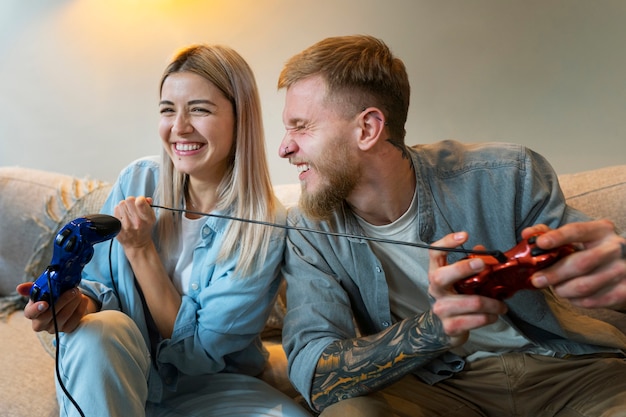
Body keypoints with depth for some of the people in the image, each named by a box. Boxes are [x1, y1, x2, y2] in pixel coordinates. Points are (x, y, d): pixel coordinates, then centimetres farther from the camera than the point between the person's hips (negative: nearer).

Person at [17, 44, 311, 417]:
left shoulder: (266, 227, -17)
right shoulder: (138, 180, -8)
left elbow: (198, 348, -17)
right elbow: (99, 283, 1)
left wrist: (139, 248, -22)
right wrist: (81, 301, -23)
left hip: (208, 385, -1)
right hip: (112, 376, 2)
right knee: (100, 328, -31)